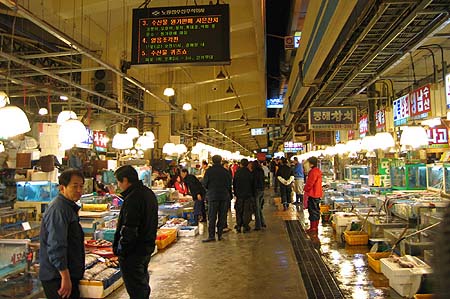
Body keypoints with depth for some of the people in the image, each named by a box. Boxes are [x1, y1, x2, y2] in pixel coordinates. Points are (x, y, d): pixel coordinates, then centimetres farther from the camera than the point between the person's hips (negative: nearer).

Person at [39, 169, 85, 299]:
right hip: (58, 277, -10)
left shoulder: (68, 207, 14)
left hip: (69, 274, 10)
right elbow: (56, 247, -26)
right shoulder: (58, 209, -20)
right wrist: (65, 277, -24)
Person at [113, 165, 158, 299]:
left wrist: (120, 250, -15)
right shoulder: (149, 193, 7)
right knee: (143, 283, 26)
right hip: (147, 247, 9)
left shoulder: (132, 199, -24)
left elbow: (129, 230, -26)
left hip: (133, 252, -9)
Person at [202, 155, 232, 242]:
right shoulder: (225, 171, -1)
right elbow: (229, 184, 5)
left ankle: (211, 235, -4)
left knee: (212, 216, 0)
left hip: (213, 196, -2)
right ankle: (220, 235, 13)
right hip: (224, 196, 2)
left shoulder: (209, 170, -7)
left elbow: (204, 183, -2)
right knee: (222, 216, 9)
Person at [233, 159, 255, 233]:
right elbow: (252, 185, -2)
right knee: (247, 211, 4)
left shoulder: (237, 172, -2)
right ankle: (245, 227, 3)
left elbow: (234, 184, 5)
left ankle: (238, 226, 12)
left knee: (239, 211, 11)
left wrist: (235, 193, 14)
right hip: (248, 195, -2)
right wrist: (253, 195, 7)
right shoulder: (249, 173, -7)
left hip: (239, 195, 2)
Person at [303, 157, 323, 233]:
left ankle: (313, 227, 1)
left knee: (312, 210, -4)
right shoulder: (318, 171, 13)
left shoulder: (313, 172, -20)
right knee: (316, 210, 16)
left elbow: (310, 183, -21)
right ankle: (316, 226, 25)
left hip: (312, 194, -10)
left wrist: (305, 189, -7)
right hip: (317, 194, 10)